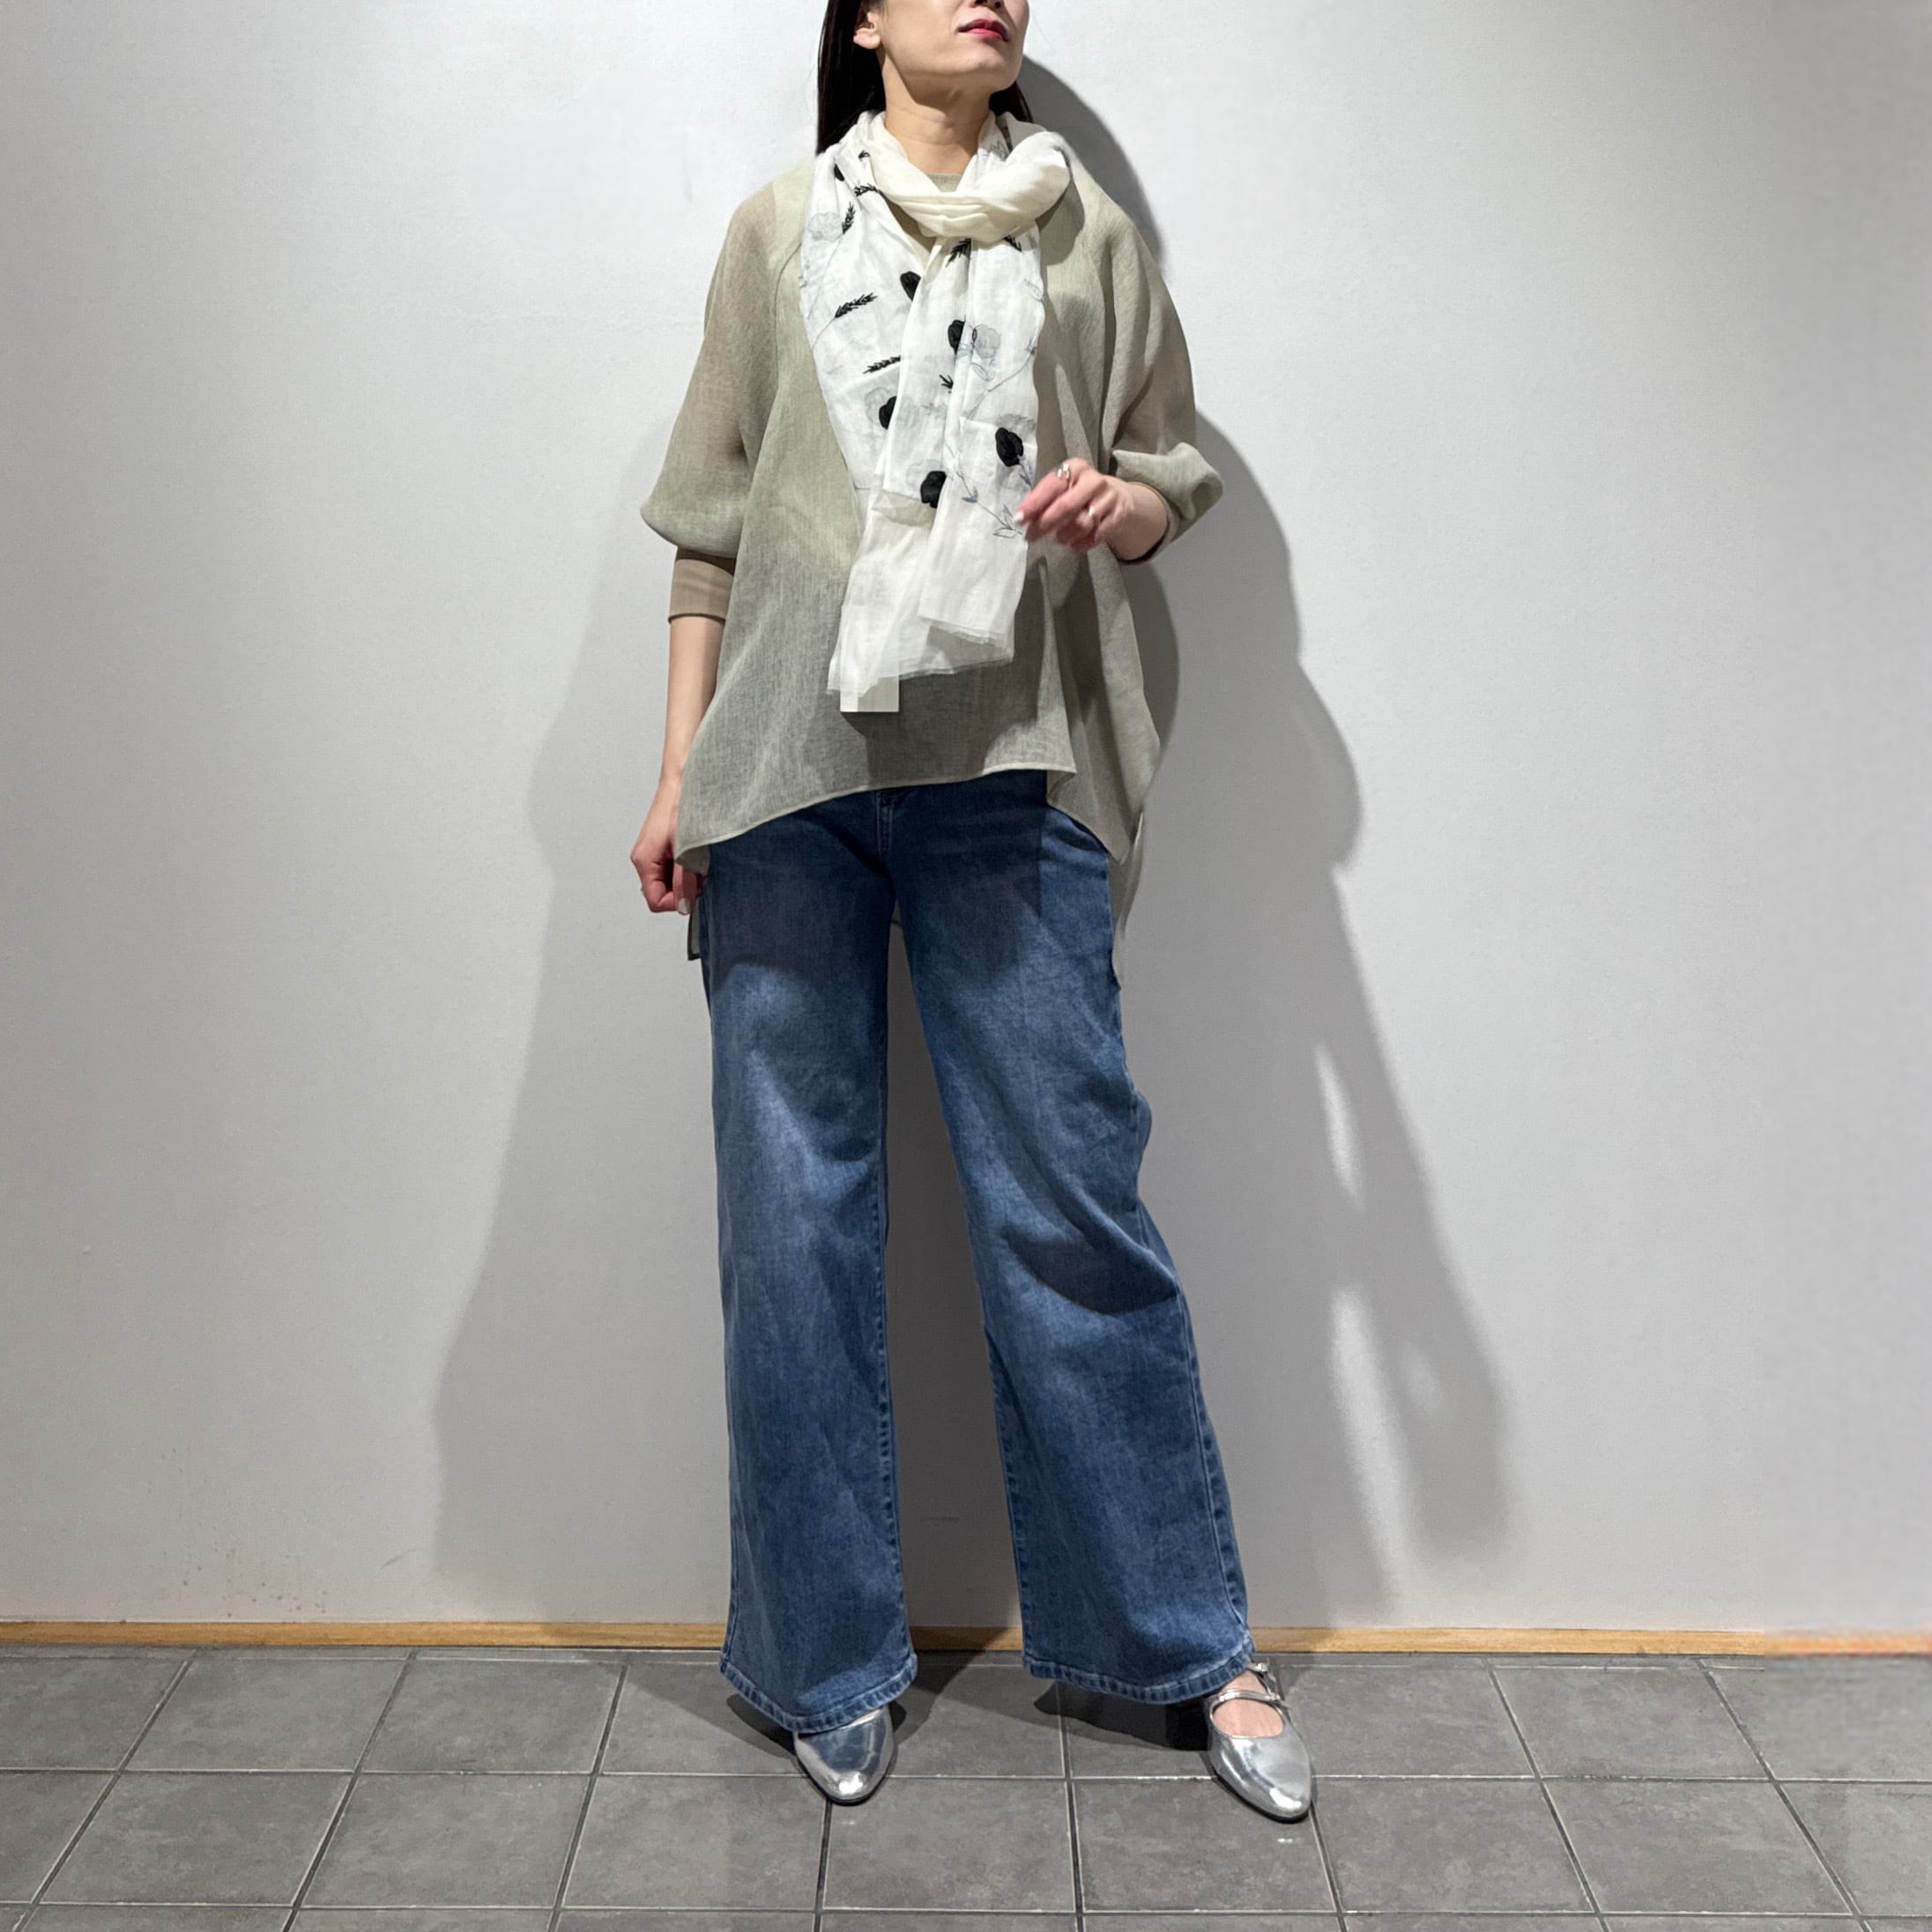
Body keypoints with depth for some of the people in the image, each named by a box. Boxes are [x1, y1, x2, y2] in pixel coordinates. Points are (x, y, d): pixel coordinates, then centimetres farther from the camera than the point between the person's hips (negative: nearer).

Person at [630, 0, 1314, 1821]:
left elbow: (1173, 476, 16)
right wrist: (678, 768, 5)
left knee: (1070, 1200, -1)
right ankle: (829, 1661, 18)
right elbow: (712, 519, 11)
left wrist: (1121, 504, -8)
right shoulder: (779, 227, 13)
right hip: (787, 765, 1)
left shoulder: (1093, 236, 13)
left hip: (1007, 766, -1)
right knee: (794, 1209, 3)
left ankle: (1194, 1644, 14)